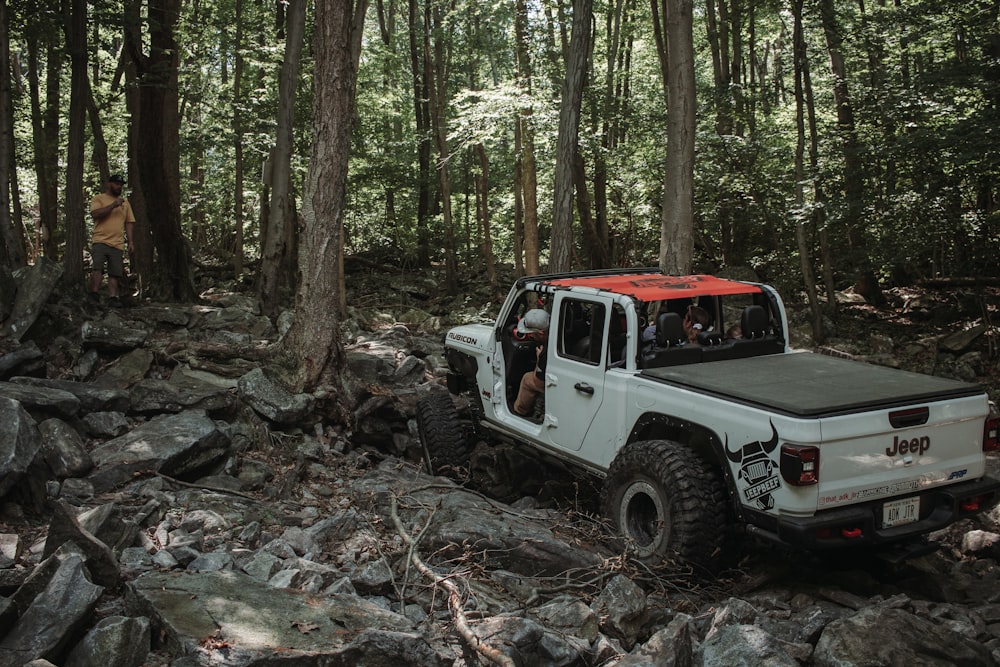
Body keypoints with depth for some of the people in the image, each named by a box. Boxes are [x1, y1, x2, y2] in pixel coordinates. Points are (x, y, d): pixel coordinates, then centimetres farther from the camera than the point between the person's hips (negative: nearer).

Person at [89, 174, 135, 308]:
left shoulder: (125, 202, 21)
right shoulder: (99, 199, 7)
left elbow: (129, 223, 20)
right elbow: (95, 214, -11)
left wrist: (130, 242, 12)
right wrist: (113, 205, -15)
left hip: (118, 244, 4)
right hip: (100, 241, -4)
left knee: (115, 273, -2)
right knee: (97, 268, -15)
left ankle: (112, 298, -2)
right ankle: (94, 296, -12)